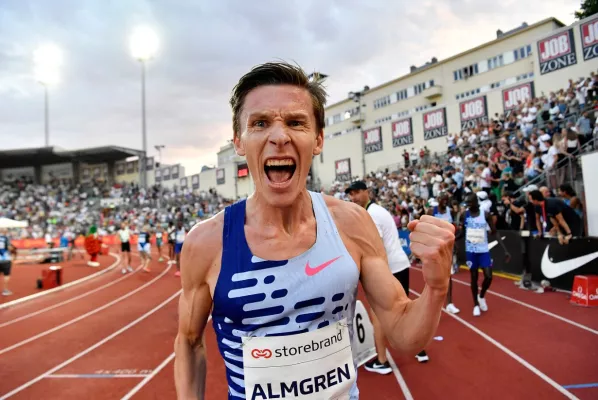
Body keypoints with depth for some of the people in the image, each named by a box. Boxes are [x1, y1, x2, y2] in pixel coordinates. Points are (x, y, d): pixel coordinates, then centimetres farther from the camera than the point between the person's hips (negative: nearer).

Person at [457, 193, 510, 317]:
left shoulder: (485, 214, -8)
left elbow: (495, 232, -3)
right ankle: (476, 305, 20)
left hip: (484, 250, 0)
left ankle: (481, 296, 25)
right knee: (474, 277, 6)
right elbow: (462, 232, 7)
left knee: (488, 276, -5)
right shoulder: (465, 215, -4)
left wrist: (505, 250, -8)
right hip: (471, 251, 0)